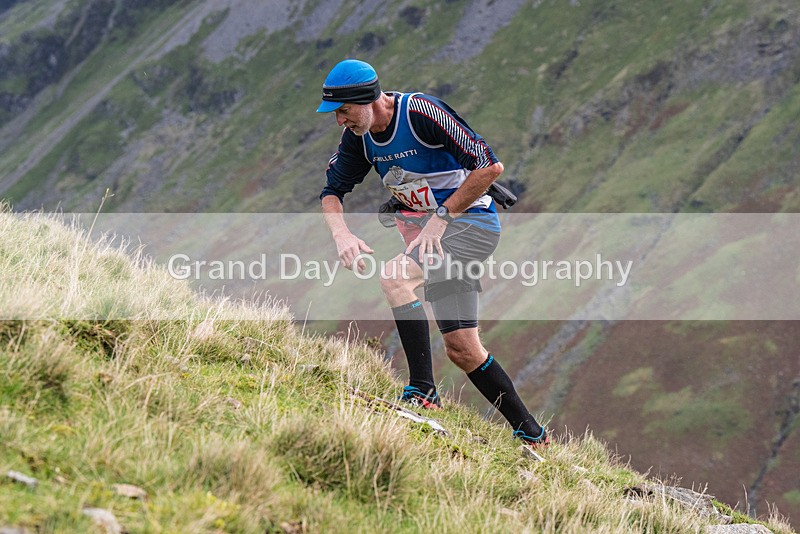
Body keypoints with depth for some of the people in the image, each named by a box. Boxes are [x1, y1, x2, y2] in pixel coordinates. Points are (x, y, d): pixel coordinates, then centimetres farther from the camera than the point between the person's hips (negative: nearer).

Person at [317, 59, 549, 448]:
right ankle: (531, 435, 17)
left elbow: (490, 166, -24)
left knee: (394, 277, -30)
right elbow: (332, 191, 10)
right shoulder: (358, 135, -1)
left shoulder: (421, 111, -23)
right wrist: (342, 234, -11)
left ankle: (422, 391, -26)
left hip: (472, 222, -8)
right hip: (435, 229, 8)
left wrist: (441, 217, -22)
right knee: (461, 349, 6)